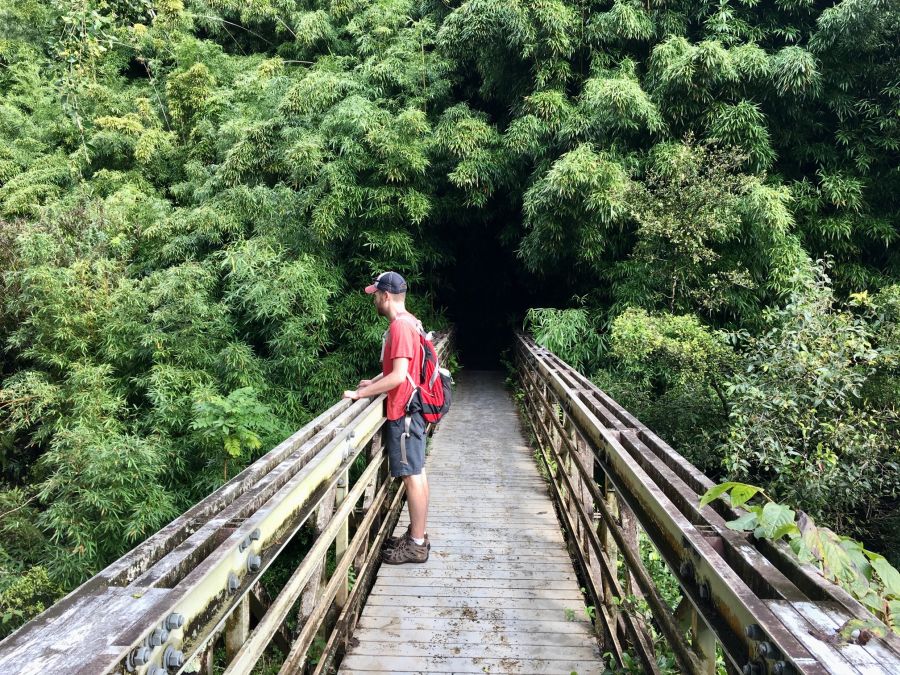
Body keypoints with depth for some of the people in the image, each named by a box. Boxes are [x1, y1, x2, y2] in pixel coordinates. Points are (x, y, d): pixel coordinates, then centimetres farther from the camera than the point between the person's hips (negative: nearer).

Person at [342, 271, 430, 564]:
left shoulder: (400, 326, -19)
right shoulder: (409, 322, 12)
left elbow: (399, 376, -25)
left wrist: (360, 393, -19)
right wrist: (374, 383, 13)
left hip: (404, 412, -10)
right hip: (411, 408, 10)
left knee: (412, 476, -2)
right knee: (417, 473, 14)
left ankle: (416, 545, 7)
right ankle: (417, 534, 25)